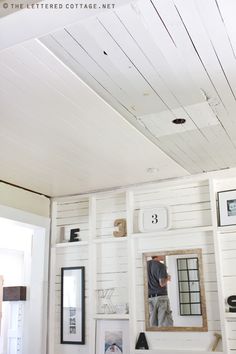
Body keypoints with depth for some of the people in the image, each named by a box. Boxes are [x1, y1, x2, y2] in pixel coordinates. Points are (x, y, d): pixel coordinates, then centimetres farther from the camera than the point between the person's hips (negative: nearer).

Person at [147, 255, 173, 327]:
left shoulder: (147, 264, 8)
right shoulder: (161, 266, -11)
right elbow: (162, 283, -16)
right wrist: (167, 278, 3)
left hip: (150, 297, 6)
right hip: (161, 297, -6)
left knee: (153, 325, 6)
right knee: (165, 324, -4)